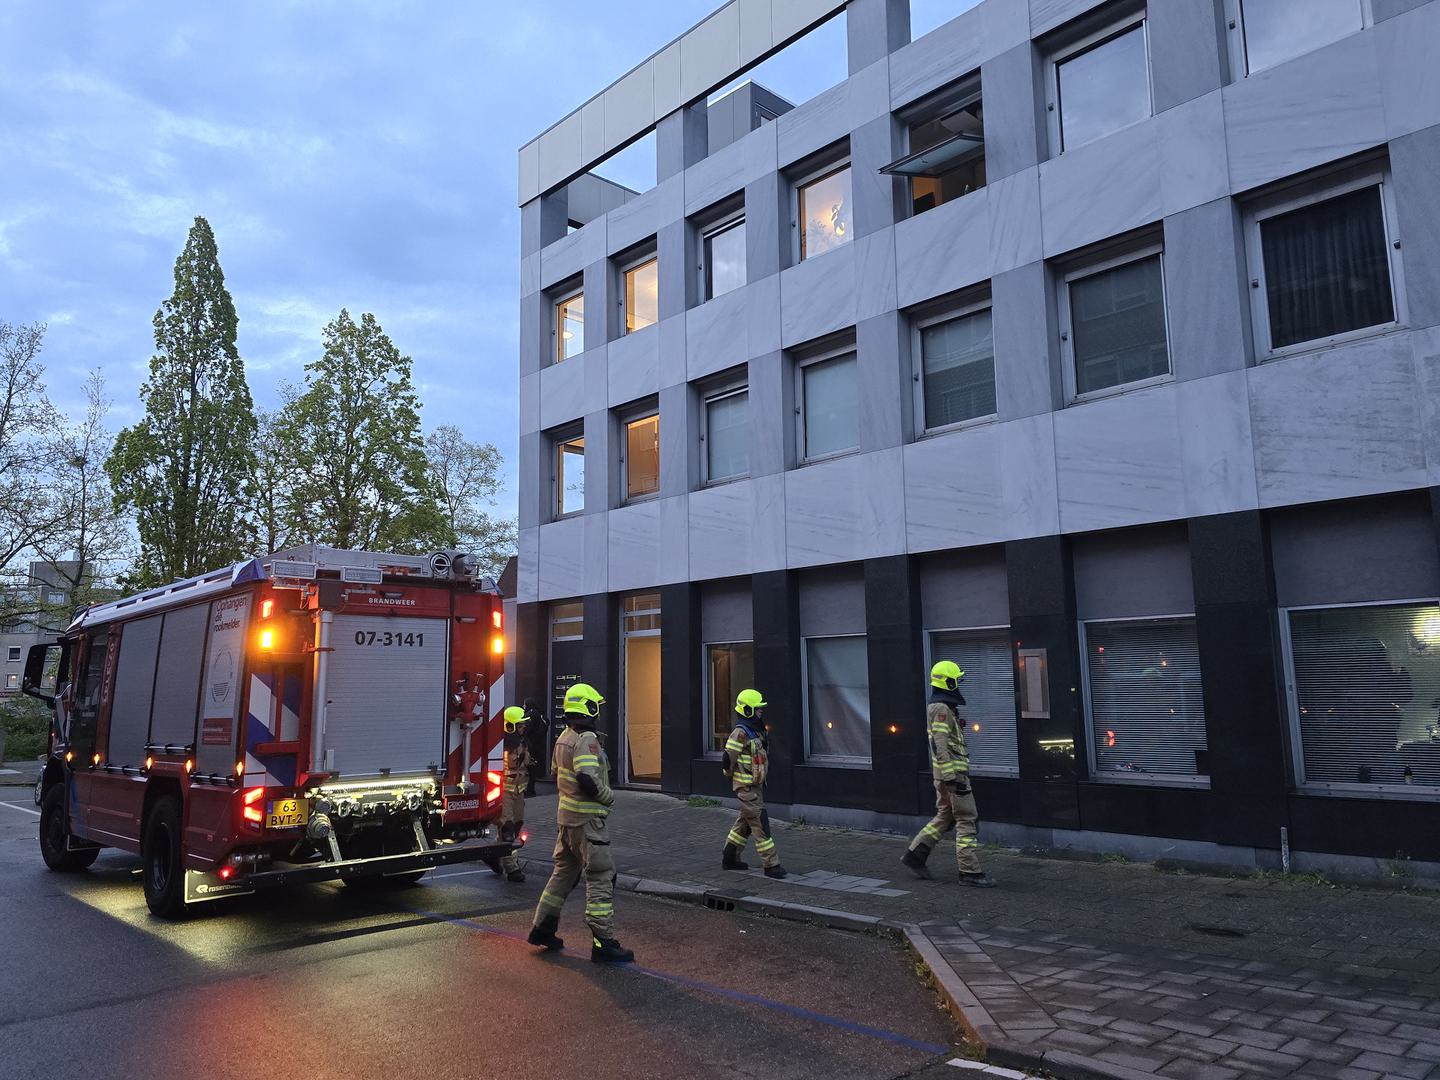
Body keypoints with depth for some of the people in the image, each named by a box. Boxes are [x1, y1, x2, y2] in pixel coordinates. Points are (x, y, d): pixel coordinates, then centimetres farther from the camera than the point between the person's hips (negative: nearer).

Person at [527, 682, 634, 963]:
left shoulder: (563, 737, 11)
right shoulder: (586, 739, -20)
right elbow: (588, 780, -28)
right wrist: (609, 797, -12)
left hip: (566, 817, 10)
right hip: (586, 819, -10)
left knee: (564, 872, 20)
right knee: (600, 879, -4)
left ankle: (542, 928, 27)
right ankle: (603, 942, -2)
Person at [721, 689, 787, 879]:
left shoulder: (756, 731, 12)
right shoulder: (740, 733, -18)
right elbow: (728, 759, -16)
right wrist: (732, 777, -4)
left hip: (756, 784, 10)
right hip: (746, 786, -10)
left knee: (745, 823, 17)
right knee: (760, 823, -8)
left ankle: (730, 858, 28)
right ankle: (771, 865, -4)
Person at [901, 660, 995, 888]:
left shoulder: (941, 707, 17)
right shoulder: (942, 709, -16)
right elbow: (940, 745, -23)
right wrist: (950, 777, -25)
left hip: (948, 772, 10)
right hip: (952, 772, -10)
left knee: (945, 816, 15)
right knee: (967, 819, -5)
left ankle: (915, 854, 17)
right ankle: (970, 871, 0)